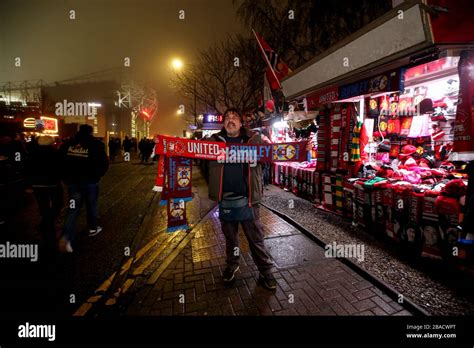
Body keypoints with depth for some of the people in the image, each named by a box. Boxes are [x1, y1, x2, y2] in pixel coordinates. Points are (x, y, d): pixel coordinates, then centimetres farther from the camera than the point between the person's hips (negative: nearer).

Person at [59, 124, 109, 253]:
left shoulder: (68, 144, 3)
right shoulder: (96, 144, -7)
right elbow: (104, 163, -8)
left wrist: (67, 177, 15)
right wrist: (97, 175, 7)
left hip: (72, 181, 3)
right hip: (90, 181, -3)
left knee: (73, 208, 7)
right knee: (91, 205, 15)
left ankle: (66, 237, -6)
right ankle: (93, 228, 31)